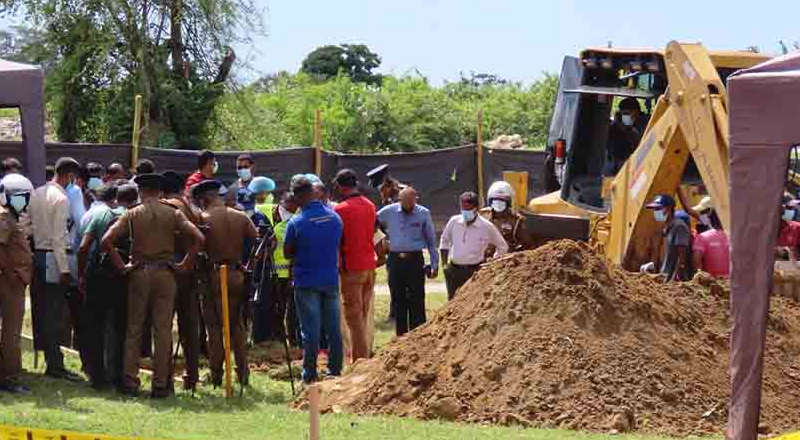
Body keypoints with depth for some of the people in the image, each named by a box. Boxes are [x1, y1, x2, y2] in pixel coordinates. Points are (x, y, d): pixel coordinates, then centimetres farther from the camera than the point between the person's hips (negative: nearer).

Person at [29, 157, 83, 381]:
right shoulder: (61, 198, -14)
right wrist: (64, 269, -15)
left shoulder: (36, 193, 8)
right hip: (53, 257, -8)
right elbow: (58, 237, -17)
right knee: (55, 314, -4)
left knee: (42, 310, 12)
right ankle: (55, 365, -1)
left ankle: (48, 357, 19)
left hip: (36, 254, 8)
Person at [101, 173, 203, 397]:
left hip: (139, 274, 0)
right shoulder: (173, 214, 2)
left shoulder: (132, 214, 1)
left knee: (134, 329, 8)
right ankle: (160, 384, 2)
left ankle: (130, 381, 6)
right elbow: (198, 238, -9)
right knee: (163, 330, 2)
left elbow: (106, 241, -9)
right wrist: (185, 265, -2)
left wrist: (121, 266, -1)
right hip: (165, 273, 0)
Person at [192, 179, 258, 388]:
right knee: (237, 325, 13)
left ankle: (216, 375, 5)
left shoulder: (203, 219, -9)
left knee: (215, 326, 5)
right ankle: (243, 373, 11)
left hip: (213, 276, -3)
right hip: (237, 276, 4)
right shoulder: (242, 217, 2)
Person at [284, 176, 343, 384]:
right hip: (331, 280, 4)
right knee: (333, 328, 11)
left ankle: (310, 375, 5)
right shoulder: (335, 217, 0)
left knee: (310, 330, 1)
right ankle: (335, 370, 17)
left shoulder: (296, 223, -14)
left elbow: (287, 253, -3)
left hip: (307, 282, -4)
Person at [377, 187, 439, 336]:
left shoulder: (423, 213, 1)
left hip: (415, 261, -2)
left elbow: (431, 240, 7)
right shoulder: (388, 212, 2)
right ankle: (400, 336, 15)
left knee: (417, 302, -3)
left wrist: (435, 264, 5)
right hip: (395, 260, 2)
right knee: (398, 301, 8)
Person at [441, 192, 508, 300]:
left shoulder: (487, 226, -5)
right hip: (454, 270, 3)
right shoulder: (454, 221, 2)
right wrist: (444, 264, 12)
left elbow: (502, 247, 7)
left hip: (475, 271, -3)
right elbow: (444, 241, 18)